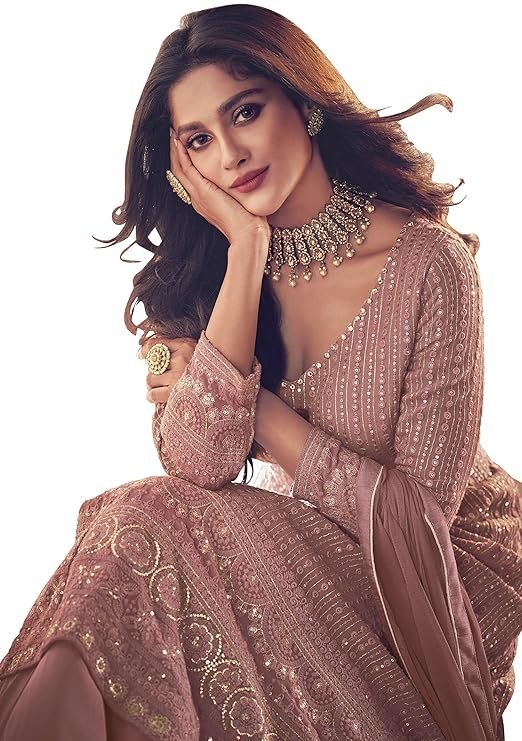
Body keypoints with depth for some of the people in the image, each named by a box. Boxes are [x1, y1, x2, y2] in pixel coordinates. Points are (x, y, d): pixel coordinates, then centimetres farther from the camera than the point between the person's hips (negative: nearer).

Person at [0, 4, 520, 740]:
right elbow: (198, 466, -19)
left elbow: (420, 513, -17)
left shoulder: (427, 263, -19)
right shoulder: (203, 267, -4)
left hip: (447, 564, -4)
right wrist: (248, 253, -20)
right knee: (143, 523, -26)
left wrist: (255, 407, -15)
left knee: (145, 527, -25)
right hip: (302, 542, 4)